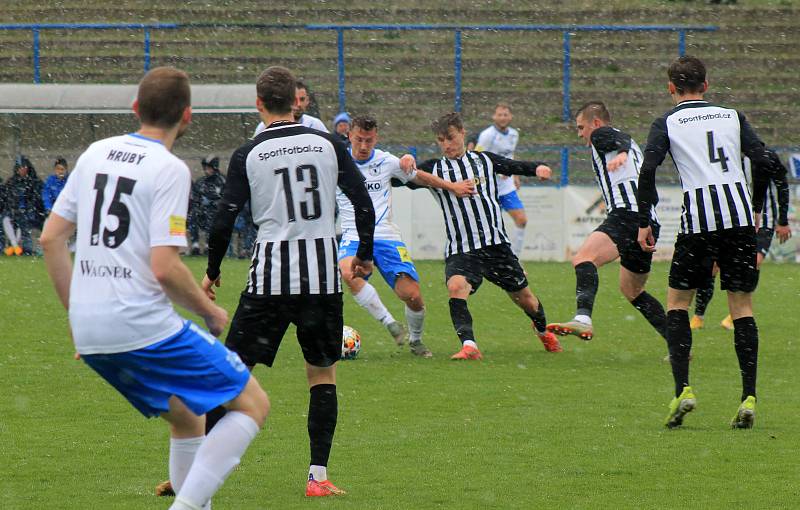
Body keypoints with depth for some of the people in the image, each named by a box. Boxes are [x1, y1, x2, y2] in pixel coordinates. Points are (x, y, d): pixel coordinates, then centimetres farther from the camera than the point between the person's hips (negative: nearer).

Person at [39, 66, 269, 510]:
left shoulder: (96, 153, 11)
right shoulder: (169, 170, -10)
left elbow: (51, 237, 13)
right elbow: (164, 268, -18)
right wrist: (210, 312, -1)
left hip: (89, 336, 8)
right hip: (144, 326, -8)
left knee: (186, 419, 24)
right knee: (252, 404, 0)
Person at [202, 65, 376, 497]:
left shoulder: (247, 156, -1)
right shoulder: (328, 145, 3)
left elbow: (225, 219, -3)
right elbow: (363, 204, 3)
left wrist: (211, 272, 11)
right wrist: (364, 256, 18)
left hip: (268, 278, -1)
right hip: (323, 275, 1)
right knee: (322, 373, 13)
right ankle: (318, 477, 6)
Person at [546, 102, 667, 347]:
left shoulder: (602, 135, 5)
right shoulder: (627, 140, 33)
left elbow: (621, 139, -17)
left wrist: (621, 153, -38)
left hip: (628, 214, -10)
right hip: (650, 221, 10)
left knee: (584, 257, -29)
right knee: (631, 289, 25)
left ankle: (583, 319, -53)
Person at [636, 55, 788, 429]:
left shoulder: (666, 123, 7)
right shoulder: (732, 116, 15)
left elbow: (647, 171, -6)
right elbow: (765, 163, 7)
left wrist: (643, 223, 0)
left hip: (699, 216, -2)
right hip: (739, 213, 2)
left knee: (677, 301, 12)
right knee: (742, 306, 7)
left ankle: (682, 389, -4)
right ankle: (749, 397, -3)